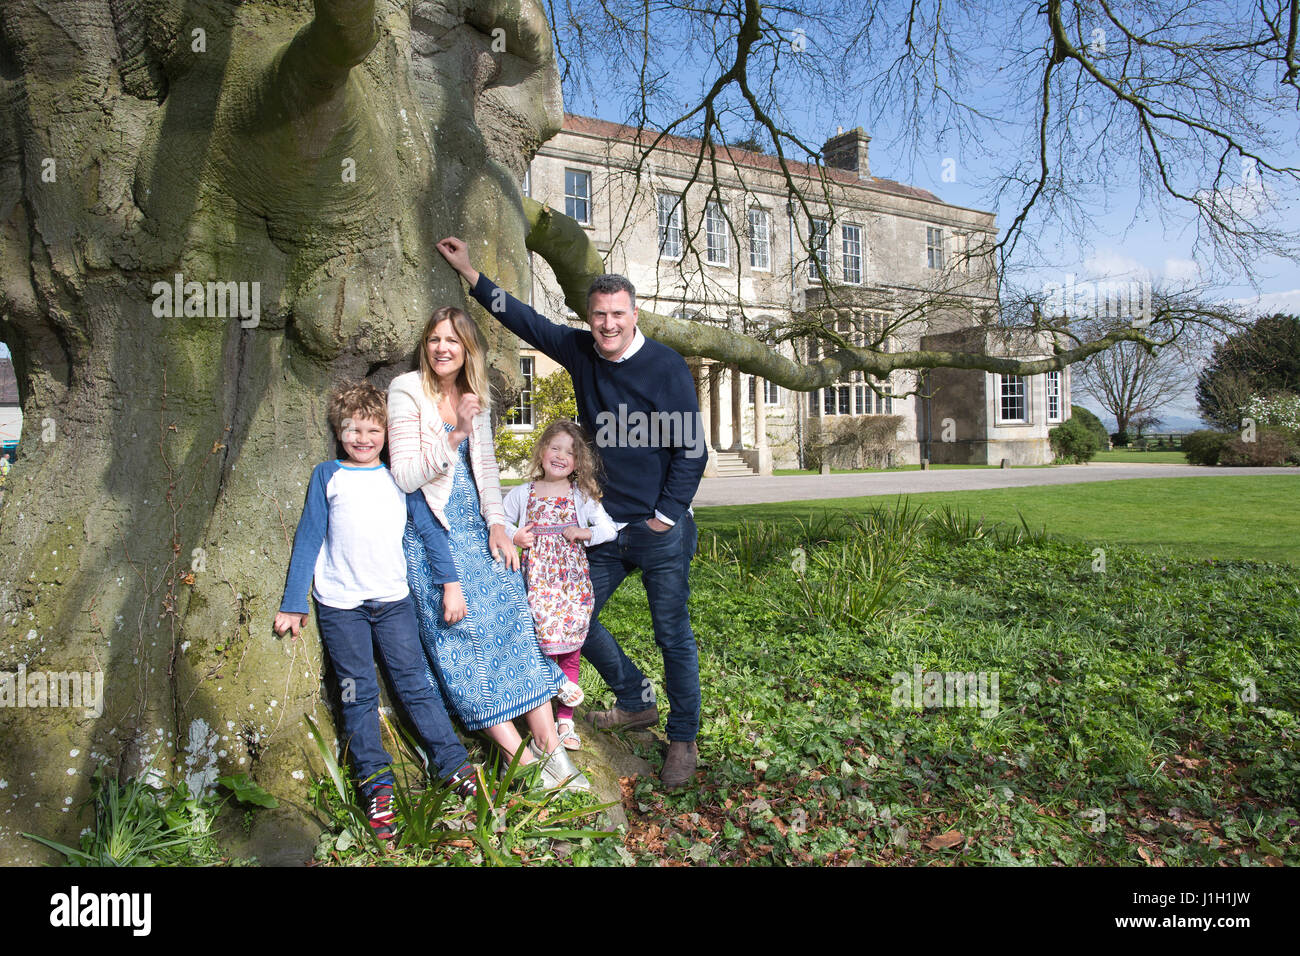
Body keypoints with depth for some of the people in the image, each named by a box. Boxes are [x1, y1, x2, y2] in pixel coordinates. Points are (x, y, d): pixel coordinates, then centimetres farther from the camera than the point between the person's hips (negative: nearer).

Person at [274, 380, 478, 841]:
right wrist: (293, 604, 3)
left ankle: (458, 767, 8)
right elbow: (308, 539, 5)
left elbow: (429, 529, 11)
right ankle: (377, 786, 8)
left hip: (393, 599, 1)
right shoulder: (327, 476, 6)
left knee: (416, 685, 2)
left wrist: (450, 583, 4)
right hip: (340, 604, -1)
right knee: (359, 695, 2)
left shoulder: (398, 478, 11)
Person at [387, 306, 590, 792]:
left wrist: (497, 523, 4)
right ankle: (522, 756, -1)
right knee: (464, 637, -8)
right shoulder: (407, 392, -6)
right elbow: (404, 476, -12)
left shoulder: (476, 400, 11)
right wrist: (454, 435, -22)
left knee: (514, 622, -6)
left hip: (479, 528, 5)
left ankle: (550, 749, -3)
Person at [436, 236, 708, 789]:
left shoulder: (666, 367, -11)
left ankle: (683, 740, 22)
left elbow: (692, 450, -10)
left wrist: (665, 516, -11)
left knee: (673, 635, 2)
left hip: (661, 531, -6)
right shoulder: (580, 351, 3)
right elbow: (524, 319, 14)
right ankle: (637, 702, 33)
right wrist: (469, 271, 14)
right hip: (605, 528, 6)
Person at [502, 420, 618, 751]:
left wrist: (586, 533, -10)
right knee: (541, 650, -4)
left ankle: (565, 720, 21)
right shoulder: (521, 494, 7)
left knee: (570, 653, 5)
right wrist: (513, 536, -3)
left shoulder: (582, 496, 6)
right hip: (538, 581, 0)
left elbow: (609, 529, 6)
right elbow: (500, 522, 16)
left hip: (573, 581, 1)